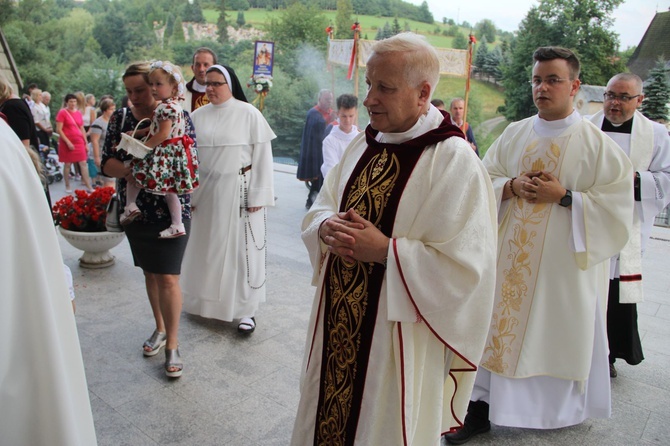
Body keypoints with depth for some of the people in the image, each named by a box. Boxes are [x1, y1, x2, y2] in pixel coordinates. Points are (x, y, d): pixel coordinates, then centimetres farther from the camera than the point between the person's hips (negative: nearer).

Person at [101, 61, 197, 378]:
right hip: (135, 210, 4)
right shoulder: (120, 118, 4)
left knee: (168, 277, -4)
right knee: (150, 272, 16)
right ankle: (160, 328, 34)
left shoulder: (178, 117, -6)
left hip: (171, 211, -4)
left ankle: (172, 344, 9)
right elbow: (107, 163, -2)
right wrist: (129, 171, -24)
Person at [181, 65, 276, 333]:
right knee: (207, 246, 14)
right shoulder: (198, 116, 6)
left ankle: (245, 309, 16)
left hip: (238, 190, -4)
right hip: (206, 191, 4)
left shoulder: (248, 114, -6)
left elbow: (262, 155, -8)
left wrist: (258, 195, -12)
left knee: (242, 247, 2)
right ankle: (206, 300, 33)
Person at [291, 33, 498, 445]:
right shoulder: (363, 145, 5)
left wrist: (385, 250, -23)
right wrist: (327, 229, -11)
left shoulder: (454, 161, -17)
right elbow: (320, 210, 12)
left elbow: (465, 266, -20)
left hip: (397, 334, -6)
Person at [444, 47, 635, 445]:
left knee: (559, 330, 8)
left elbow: (617, 202, -6)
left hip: (565, 261, -3)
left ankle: (561, 408, 34)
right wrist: (512, 186, -11)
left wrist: (565, 197, -17)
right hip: (511, 254, 3)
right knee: (499, 323, 5)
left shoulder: (597, 143, -5)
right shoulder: (515, 134, 6)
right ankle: (482, 407, 16)